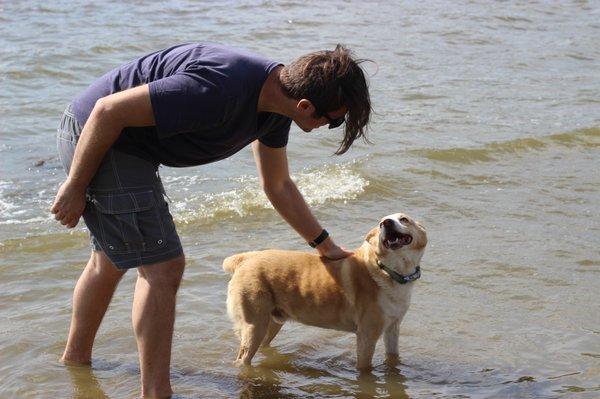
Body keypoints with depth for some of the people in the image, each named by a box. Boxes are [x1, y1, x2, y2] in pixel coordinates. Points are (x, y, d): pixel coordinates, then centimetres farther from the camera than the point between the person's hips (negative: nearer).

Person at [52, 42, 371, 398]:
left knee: (111, 259, 24)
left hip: (126, 144, 10)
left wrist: (327, 247, 16)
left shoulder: (277, 99, -3)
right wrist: (75, 187, -18)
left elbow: (278, 186, 13)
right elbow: (109, 110, -28)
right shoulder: (220, 91, -34)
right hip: (96, 135, -10)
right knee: (163, 265, -11)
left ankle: (76, 357, 43)